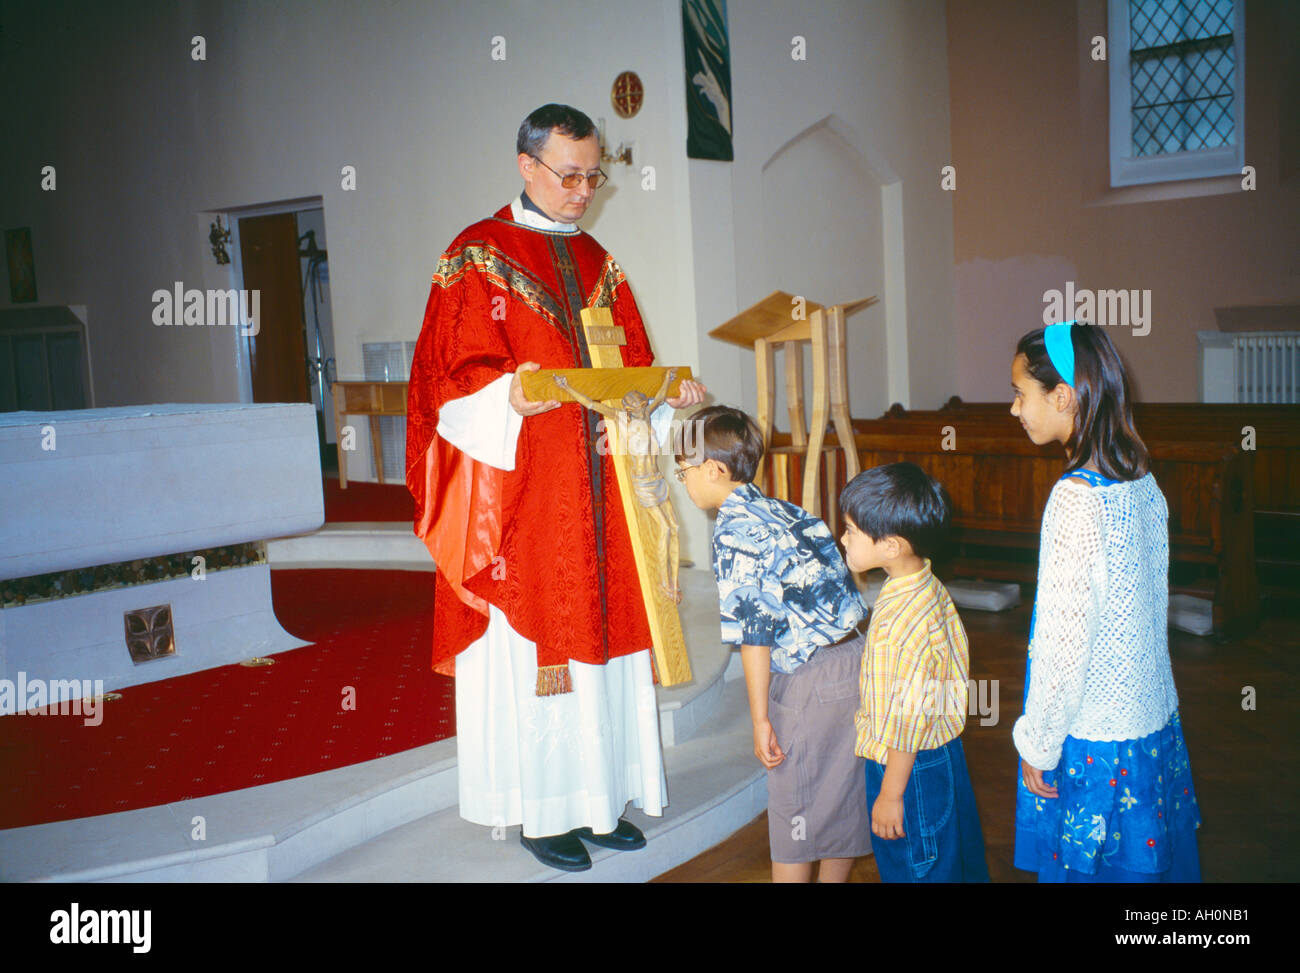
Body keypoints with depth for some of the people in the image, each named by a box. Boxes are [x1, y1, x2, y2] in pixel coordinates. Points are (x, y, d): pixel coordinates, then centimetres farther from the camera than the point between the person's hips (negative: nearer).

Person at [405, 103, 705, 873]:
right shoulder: (478, 256, -3)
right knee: (531, 644, 0)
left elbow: (631, 366, 15)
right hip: (521, 498, -6)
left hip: (595, 493, 6)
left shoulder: (597, 262, 16)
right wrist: (512, 395, -31)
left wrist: (669, 391, -6)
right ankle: (539, 809, 13)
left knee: (601, 635, 9)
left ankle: (597, 795, 22)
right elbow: (461, 379, -11)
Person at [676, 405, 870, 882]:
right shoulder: (784, 511, 12)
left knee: (792, 809, 6)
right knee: (840, 798, 19)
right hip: (854, 655, 8)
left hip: (808, 678, -8)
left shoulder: (733, 530, -12)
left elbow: (755, 630, -16)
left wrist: (760, 718, -11)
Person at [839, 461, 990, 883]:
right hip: (941, 752, 9)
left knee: (913, 868, 8)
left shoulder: (903, 621, -30)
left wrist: (890, 795, -16)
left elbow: (908, 721, -26)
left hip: (912, 768, -9)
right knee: (956, 860, 23)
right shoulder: (929, 587, -1)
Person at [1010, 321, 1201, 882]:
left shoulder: (1076, 498, -23)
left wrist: (1038, 744, -10)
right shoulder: (1143, 483, 3)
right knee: (1147, 856, 19)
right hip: (1154, 719, 8)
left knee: (1087, 864, 7)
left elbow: (1065, 641, -21)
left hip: (1094, 736, -8)